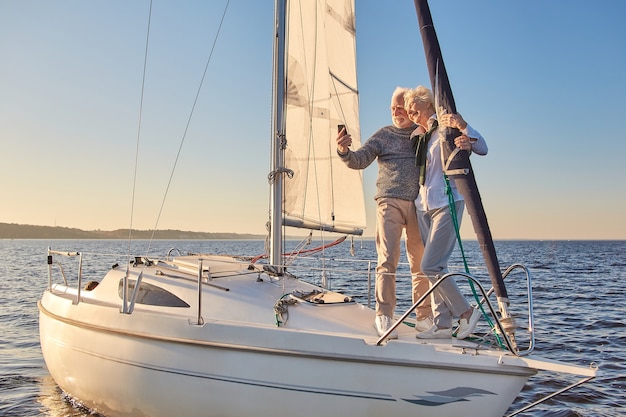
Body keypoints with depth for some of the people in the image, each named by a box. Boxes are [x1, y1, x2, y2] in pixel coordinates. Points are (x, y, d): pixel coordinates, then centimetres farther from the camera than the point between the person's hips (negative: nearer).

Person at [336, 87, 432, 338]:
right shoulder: (384, 135, 11)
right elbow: (360, 160, 2)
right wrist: (344, 151, -19)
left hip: (419, 204, 2)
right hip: (390, 202, -1)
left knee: (421, 263, 5)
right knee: (388, 259, -11)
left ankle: (424, 317, 14)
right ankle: (384, 317, -8)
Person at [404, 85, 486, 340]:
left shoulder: (446, 127, -6)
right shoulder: (417, 135, 15)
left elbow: (483, 149, -15)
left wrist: (462, 126, -33)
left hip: (446, 204, -7)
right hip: (424, 205, 7)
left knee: (430, 266, -12)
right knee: (435, 268, 7)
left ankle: (466, 312, 5)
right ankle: (442, 325, 13)